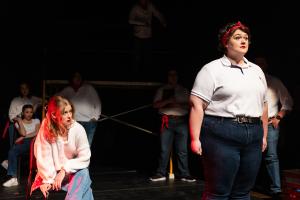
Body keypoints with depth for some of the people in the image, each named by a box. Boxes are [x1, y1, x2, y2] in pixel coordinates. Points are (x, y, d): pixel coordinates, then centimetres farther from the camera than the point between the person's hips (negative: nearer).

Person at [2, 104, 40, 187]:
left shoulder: (36, 121, 21)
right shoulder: (18, 123, 19)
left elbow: (37, 133, 2)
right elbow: (23, 133, -1)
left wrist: (23, 137, -4)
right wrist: (20, 121, 5)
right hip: (25, 144, 1)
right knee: (12, 151, -30)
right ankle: (13, 178, -36)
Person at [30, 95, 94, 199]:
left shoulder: (78, 129, -11)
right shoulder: (45, 129, -10)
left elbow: (85, 157, -9)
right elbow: (43, 156, -14)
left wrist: (64, 170, -16)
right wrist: (48, 180, -21)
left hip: (74, 171, -1)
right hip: (53, 172, 1)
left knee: (83, 174, -30)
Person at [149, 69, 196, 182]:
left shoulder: (184, 90, 16)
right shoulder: (162, 90, 11)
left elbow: (189, 105, 11)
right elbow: (156, 105, 2)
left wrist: (179, 104, -9)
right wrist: (168, 101, -14)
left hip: (181, 121, 1)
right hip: (167, 121, -1)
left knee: (182, 150, -1)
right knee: (164, 149, -2)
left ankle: (184, 174, 1)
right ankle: (161, 174, 3)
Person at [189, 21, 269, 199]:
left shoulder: (257, 71, 17)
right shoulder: (212, 69, -2)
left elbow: (263, 105, 22)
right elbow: (197, 105, -8)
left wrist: (264, 135, 19)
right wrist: (195, 139, -15)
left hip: (253, 136, 6)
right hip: (222, 136, -6)